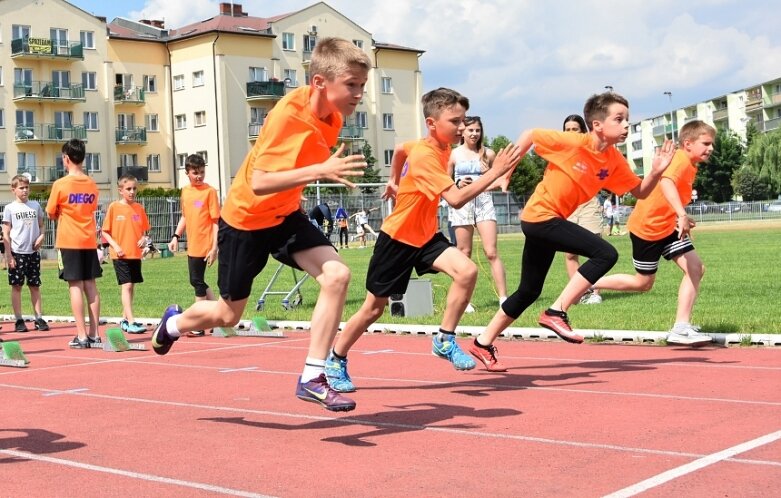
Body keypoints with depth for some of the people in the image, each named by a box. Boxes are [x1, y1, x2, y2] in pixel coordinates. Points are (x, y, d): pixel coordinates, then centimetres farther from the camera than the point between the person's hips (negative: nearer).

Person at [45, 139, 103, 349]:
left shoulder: (60, 184, -9)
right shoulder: (92, 184, 5)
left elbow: (51, 214, -1)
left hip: (69, 242, -4)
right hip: (89, 241, 4)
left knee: (75, 286, -3)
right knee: (91, 286, 7)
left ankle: (82, 336, -5)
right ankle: (94, 335, 7)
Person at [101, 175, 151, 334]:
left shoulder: (139, 208, 7)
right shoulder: (114, 207, -4)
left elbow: (144, 230, 15)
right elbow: (105, 231, -1)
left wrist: (144, 239, -6)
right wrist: (115, 246, -14)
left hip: (135, 254, 5)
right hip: (120, 254, -5)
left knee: (131, 286, 11)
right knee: (126, 286, -12)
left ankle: (125, 319, 24)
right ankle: (131, 322, -16)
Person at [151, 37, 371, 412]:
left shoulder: (331, 115, -8)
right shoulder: (288, 115, -32)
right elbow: (258, 184, -40)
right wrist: (319, 171, -48)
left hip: (285, 215, 6)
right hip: (246, 218, -6)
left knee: (337, 275, -19)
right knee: (228, 315, 10)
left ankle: (312, 378, -11)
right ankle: (173, 324, 45)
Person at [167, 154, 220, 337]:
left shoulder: (209, 191, -9)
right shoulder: (185, 191, 10)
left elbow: (216, 221, -10)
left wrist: (214, 247, -15)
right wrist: (176, 236, 9)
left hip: (203, 245, -7)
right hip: (191, 245, 7)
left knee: (197, 281, -4)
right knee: (197, 281, 11)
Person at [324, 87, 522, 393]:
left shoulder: (442, 148, -1)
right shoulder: (425, 156, -28)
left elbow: (400, 150, 20)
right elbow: (456, 199, -39)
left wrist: (394, 180, 26)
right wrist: (495, 172, -41)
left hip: (426, 235, 7)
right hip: (397, 238, -7)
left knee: (467, 272, -21)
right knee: (374, 308, 6)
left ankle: (445, 341, -7)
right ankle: (335, 361, 27)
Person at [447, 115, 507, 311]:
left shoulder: (488, 153, 7)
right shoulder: (454, 154, 5)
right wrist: (458, 184, -10)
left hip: (484, 201, 0)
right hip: (461, 202, 0)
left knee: (491, 252, -7)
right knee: (464, 253, 3)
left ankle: (503, 298, -8)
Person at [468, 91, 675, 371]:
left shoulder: (614, 160, 2)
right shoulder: (573, 143, -16)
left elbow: (640, 192, 6)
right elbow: (529, 135, -6)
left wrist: (657, 171, -12)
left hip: (539, 222, 8)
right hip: (542, 215, -8)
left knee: (529, 291, 16)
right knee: (606, 254, -19)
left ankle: (483, 344, 27)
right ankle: (556, 312, -16)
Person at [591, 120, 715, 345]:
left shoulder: (689, 164, 8)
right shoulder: (681, 160, -22)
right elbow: (666, 182, -44)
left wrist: (681, 220, 22)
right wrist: (681, 214, -56)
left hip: (667, 227, 9)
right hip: (646, 227, -9)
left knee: (696, 268, -6)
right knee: (643, 283, 5)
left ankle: (681, 327, -6)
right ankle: (588, 283, 21)